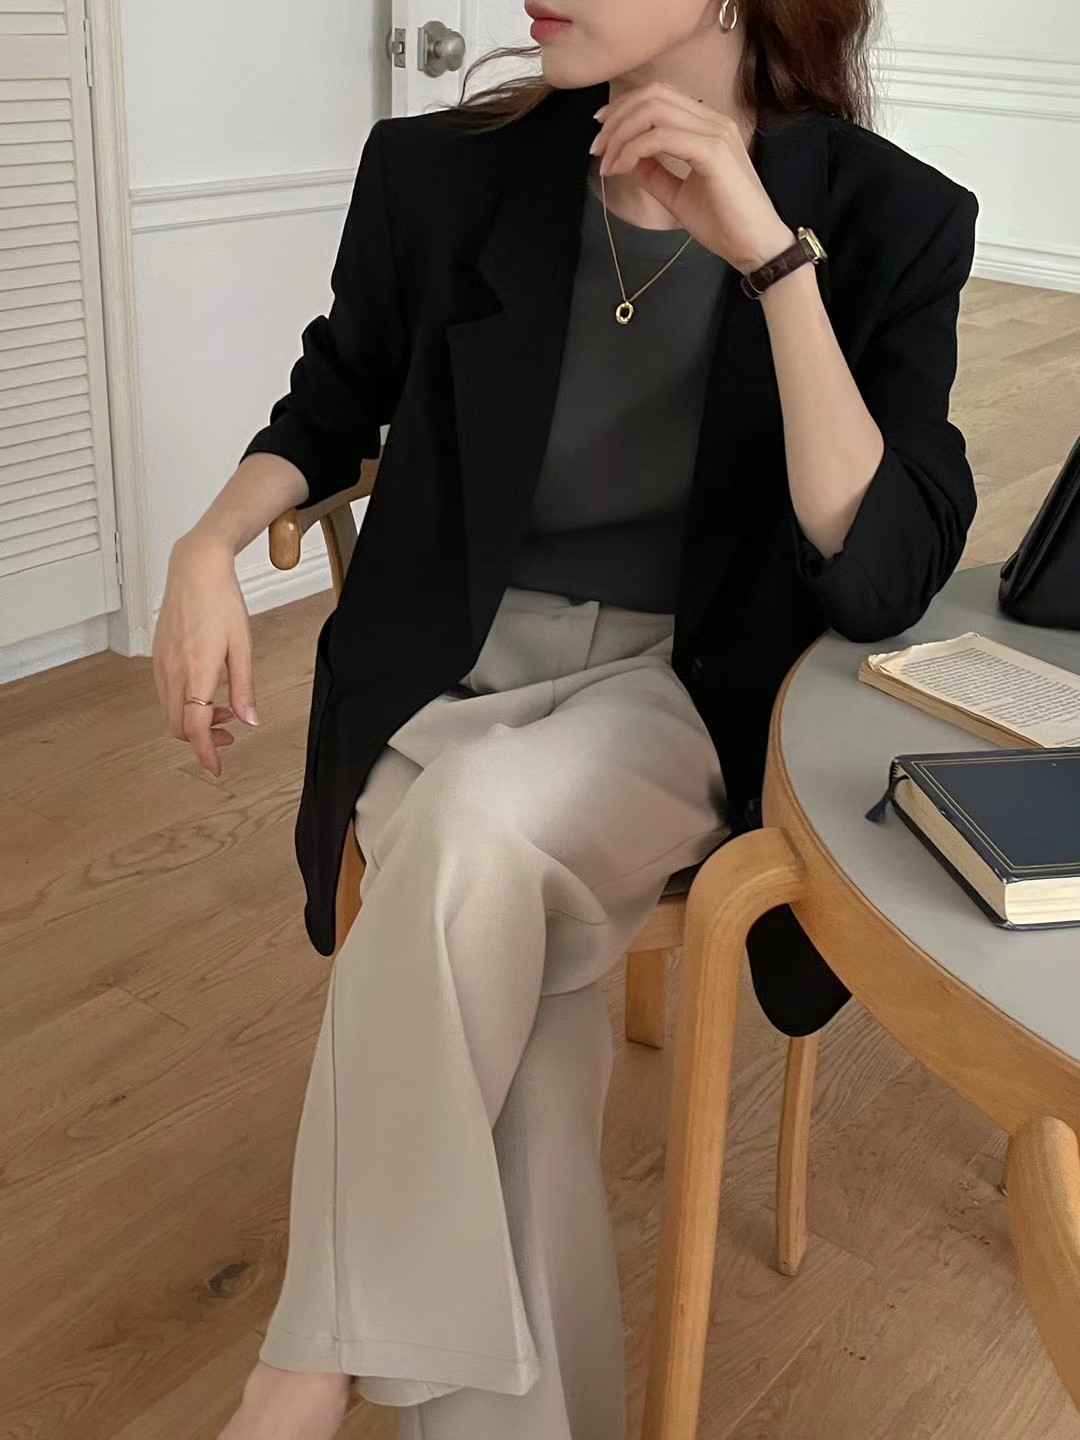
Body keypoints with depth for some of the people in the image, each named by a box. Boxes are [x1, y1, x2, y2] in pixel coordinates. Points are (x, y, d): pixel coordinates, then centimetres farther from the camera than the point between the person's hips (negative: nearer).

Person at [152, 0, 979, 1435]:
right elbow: (332, 405, 14)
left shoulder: (889, 218, -8)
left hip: (679, 691, -1)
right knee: (516, 987, -29)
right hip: (449, 669, 2)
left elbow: (882, 579, -16)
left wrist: (773, 256, -23)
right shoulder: (444, 171, -4)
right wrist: (212, 544, -5)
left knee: (481, 828, -34)